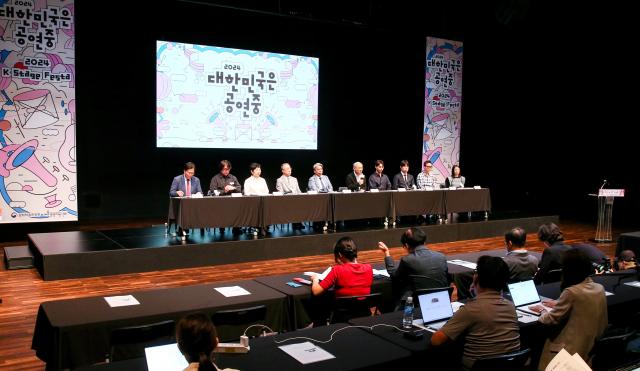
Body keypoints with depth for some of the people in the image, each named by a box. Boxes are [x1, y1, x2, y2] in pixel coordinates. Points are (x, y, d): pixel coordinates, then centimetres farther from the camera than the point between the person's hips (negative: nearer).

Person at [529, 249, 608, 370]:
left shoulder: (571, 292, -22)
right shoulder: (599, 288, 0)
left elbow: (551, 319, -12)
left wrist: (542, 311, 7)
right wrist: (559, 304, 21)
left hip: (574, 349, -7)